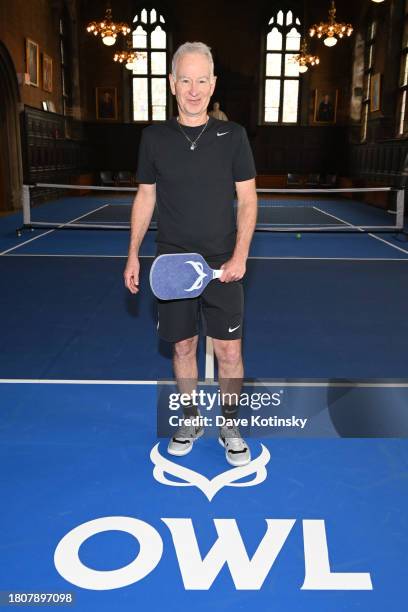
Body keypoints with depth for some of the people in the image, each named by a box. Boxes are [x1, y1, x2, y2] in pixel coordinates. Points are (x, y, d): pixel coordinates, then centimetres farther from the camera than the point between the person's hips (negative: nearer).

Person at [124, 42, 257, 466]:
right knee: (183, 347, 10)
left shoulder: (233, 136, 0)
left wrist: (239, 256, -11)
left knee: (228, 351, 3)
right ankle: (190, 419, 31)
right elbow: (145, 198, 10)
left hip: (222, 266, -1)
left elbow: (247, 200, 0)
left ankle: (229, 425, 24)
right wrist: (133, 255, 5)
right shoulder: (153, 138, 4)